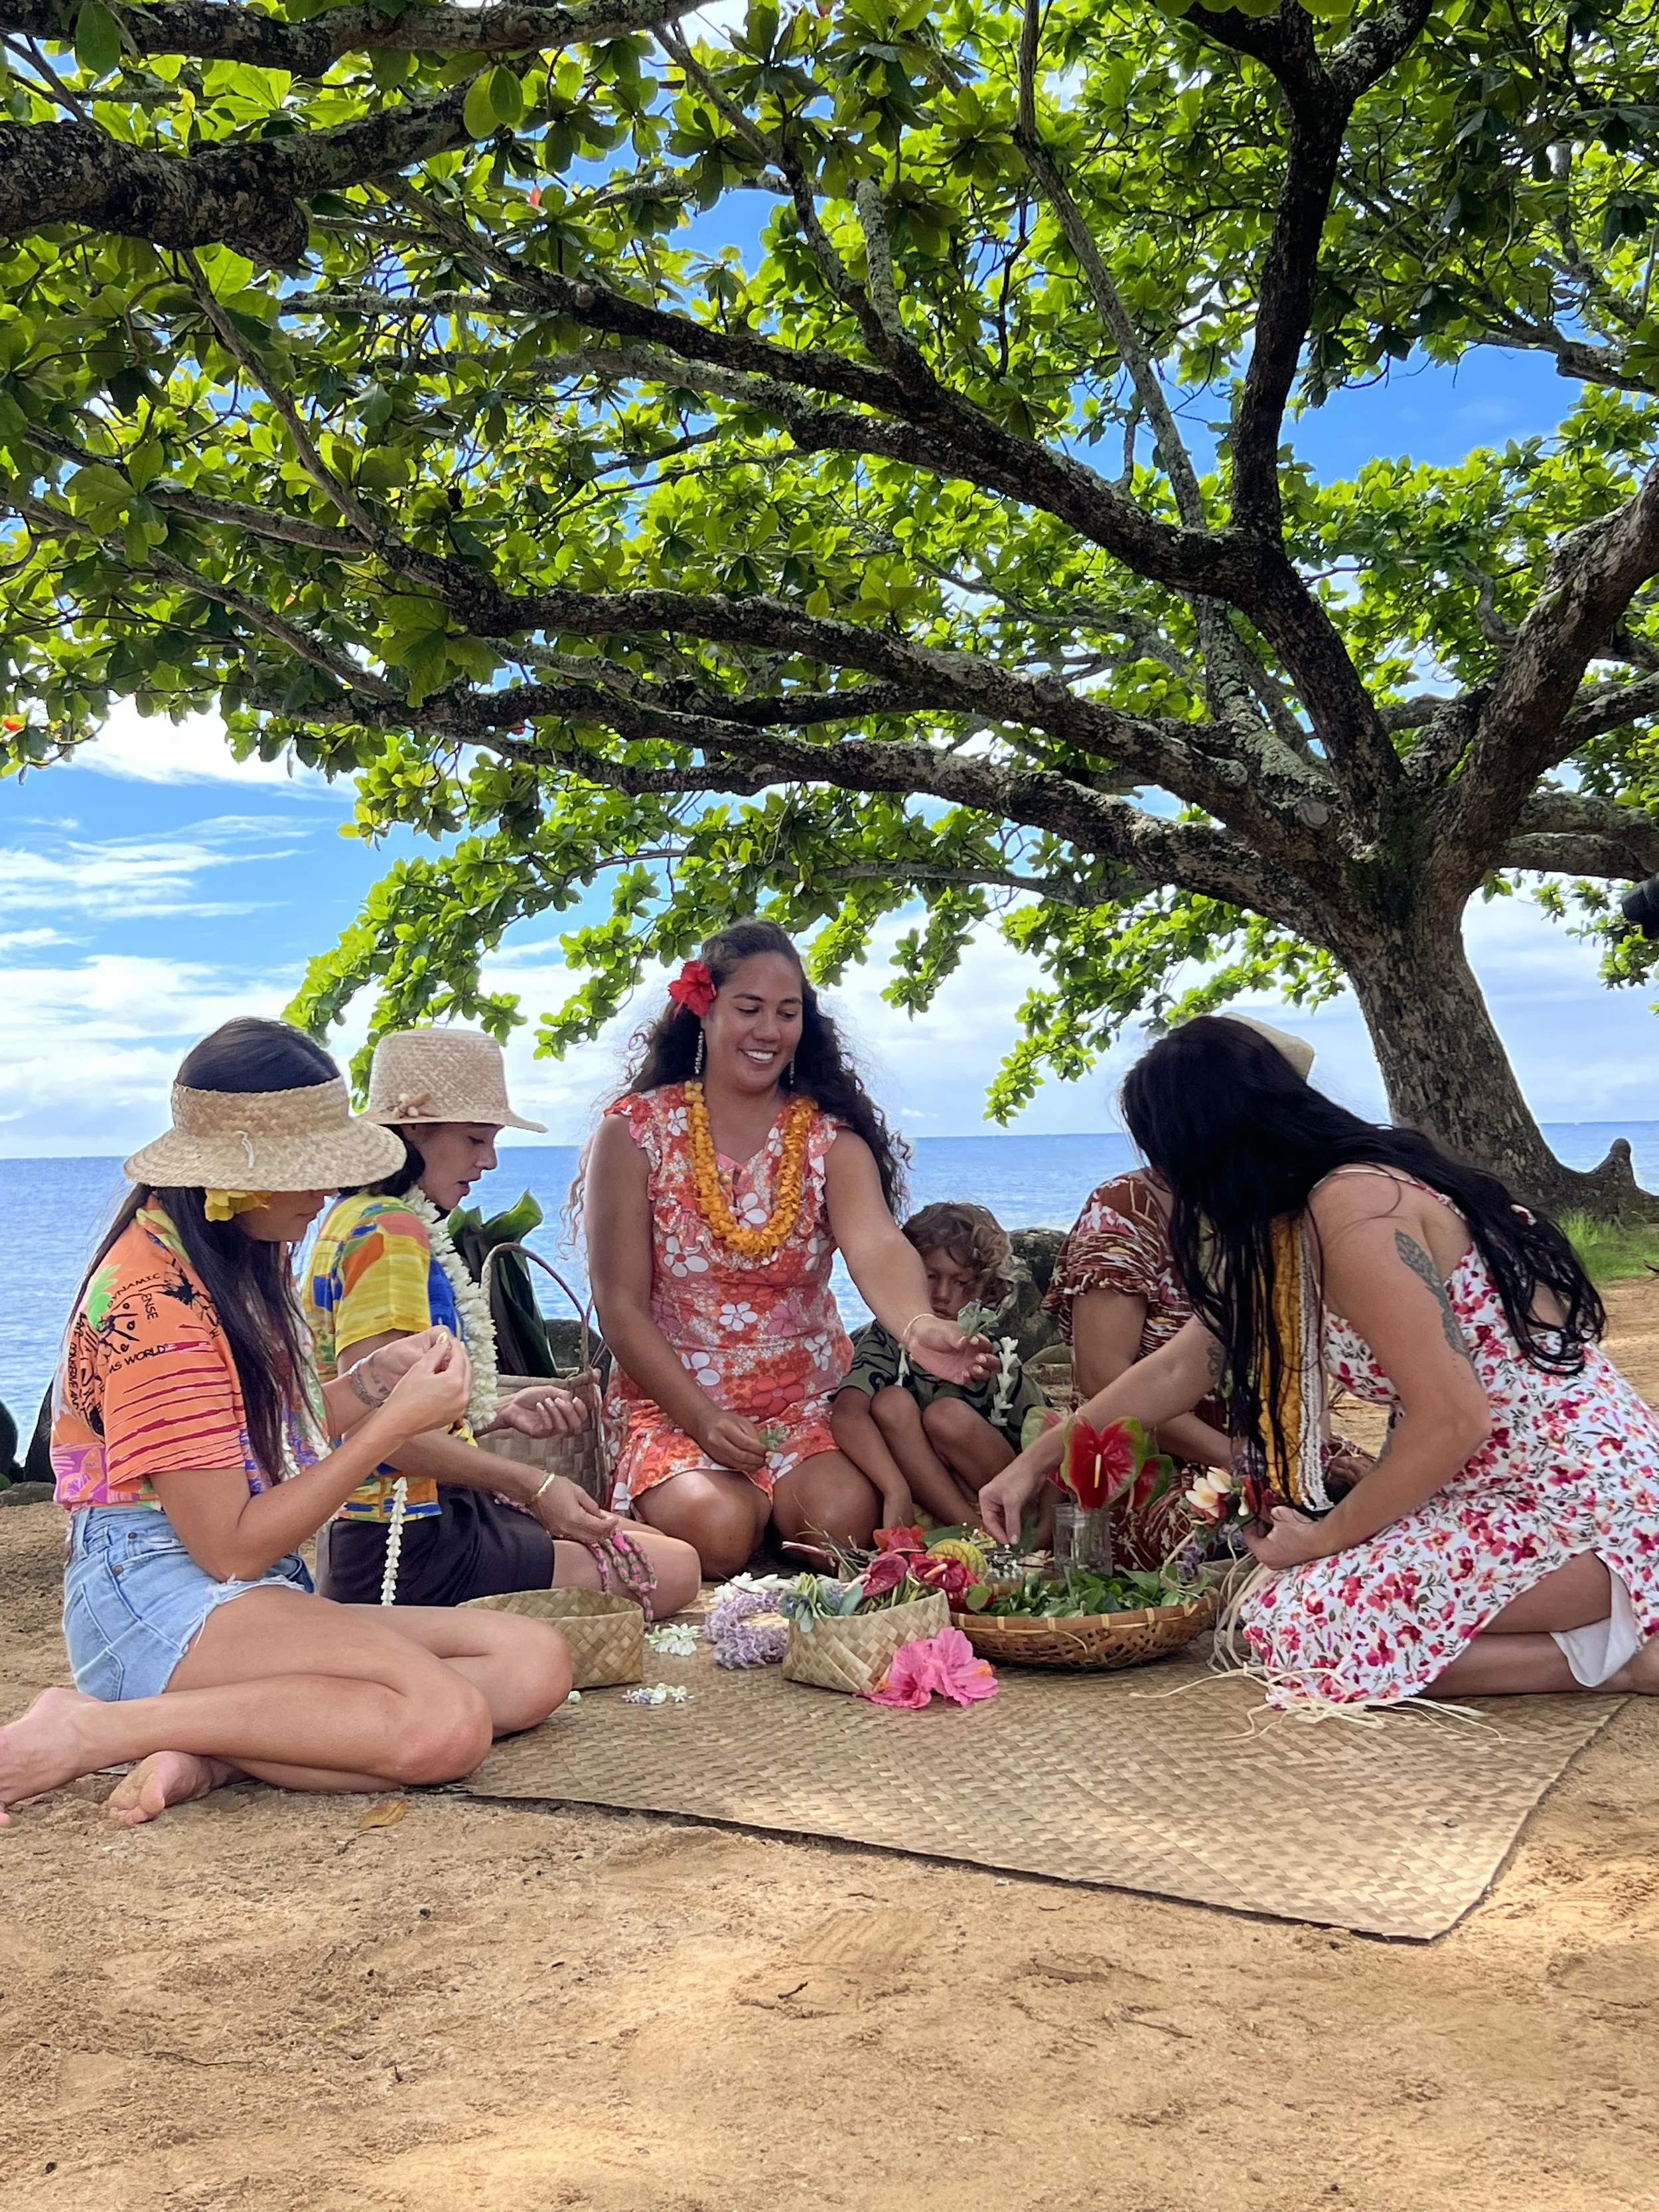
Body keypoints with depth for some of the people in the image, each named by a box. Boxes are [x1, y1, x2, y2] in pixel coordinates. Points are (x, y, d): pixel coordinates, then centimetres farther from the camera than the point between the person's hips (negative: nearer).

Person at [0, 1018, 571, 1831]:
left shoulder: (243, 1254, 13)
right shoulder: (155, 1298, -16)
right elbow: (230, 1547, -16)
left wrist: (371, 1381, 0)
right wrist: (394, 1426, -15)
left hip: (265, 1596, 9)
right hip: (157, 1602, -9)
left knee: (535, 1664, -9)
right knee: (447, 1722, -31)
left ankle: (212, 1752, -15)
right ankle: (93, 1730, -19)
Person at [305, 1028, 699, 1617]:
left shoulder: (365, 1220, 15)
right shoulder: (389, 1234, -17)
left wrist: (502, 1412, 5)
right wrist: (533, 1486, -20)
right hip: (411, 1547, -11)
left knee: (667, 1548, 16)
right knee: (673, 1571, -10)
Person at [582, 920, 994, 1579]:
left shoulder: (830, 1136, -1)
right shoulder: (635, 1131, -4)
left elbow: (876, 1245, -22)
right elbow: (620, 1304, -6)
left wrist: (918, 1326, -45)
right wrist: (703, 1419, -18)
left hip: (806, 1401, 2)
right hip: (670, 1403, -1)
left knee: (846, 1518, -26)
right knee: (718, 1528, -30)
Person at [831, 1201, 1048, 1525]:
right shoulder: (886, 1341, -9)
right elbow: (847, 1412, -29)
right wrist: (897, 1491, -44)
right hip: (919, 1509, 1)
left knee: (948, 1416, -27)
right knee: (892, 1404, -25)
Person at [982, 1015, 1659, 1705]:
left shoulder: (1351, 1206, -21)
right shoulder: (1285, 1228, 8)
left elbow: (1452, 1421, -24)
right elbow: (1176, 1370, 17)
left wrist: (1322, 1540, -10)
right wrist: (1037, 1460, 21)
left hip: (1581, 1499, -9)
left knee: (1298, 1627, -12)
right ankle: (1598, 1621, 11)